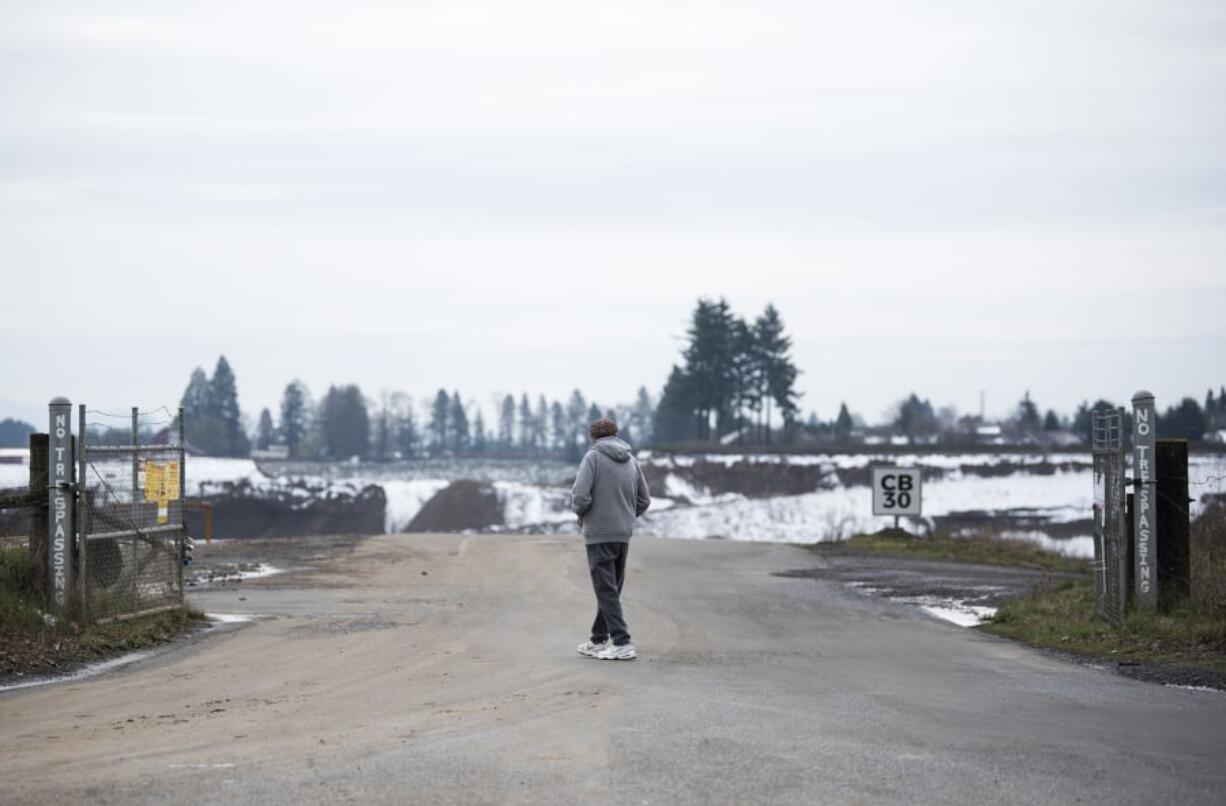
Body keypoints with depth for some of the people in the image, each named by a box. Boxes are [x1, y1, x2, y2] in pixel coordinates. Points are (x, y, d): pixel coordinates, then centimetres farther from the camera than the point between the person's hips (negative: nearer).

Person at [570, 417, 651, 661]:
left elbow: (580, 495, -17)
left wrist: (580, 513, 3)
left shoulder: (593, 457, -8)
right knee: (611, 589, 15)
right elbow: (644, 500, 12)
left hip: (599, 534, -6)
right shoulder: (631, 461, 10)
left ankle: (622, 643, -12)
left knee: (607, 590, -5)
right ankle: (599, 640, 23)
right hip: (624, 534, 6)